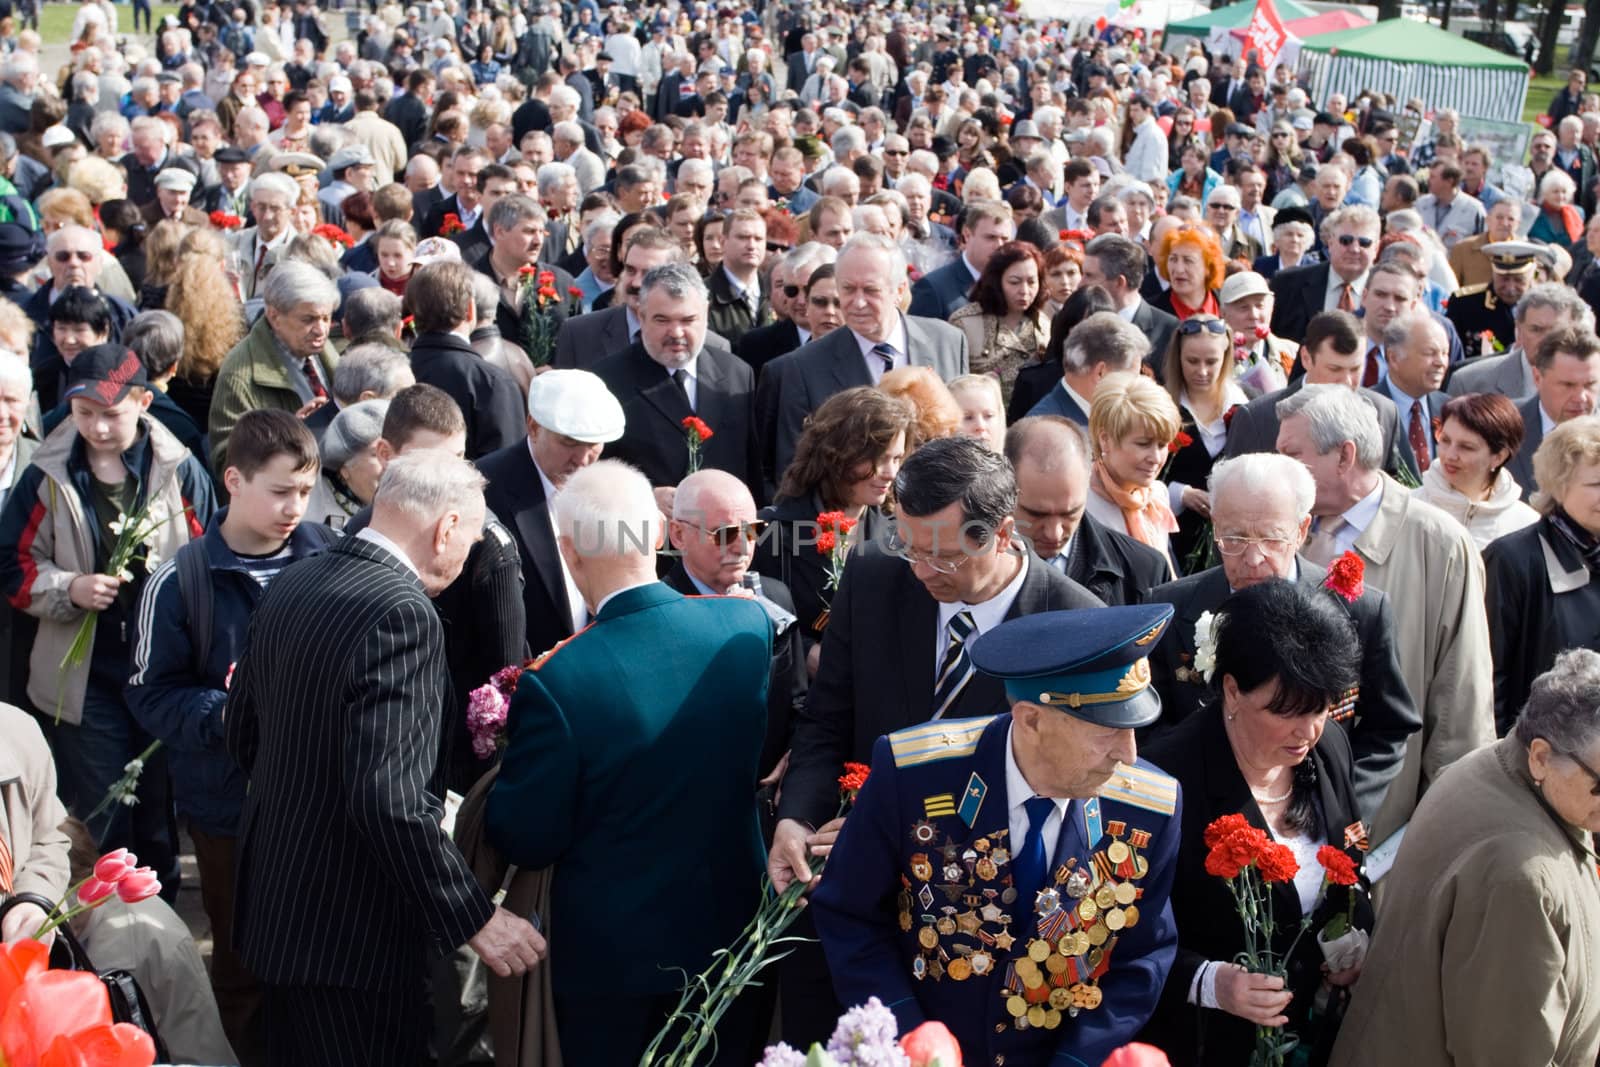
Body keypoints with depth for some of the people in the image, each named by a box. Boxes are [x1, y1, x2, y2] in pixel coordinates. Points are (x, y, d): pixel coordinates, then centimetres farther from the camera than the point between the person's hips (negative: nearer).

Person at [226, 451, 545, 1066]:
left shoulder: (290, 585, 3)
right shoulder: (402, 614, -24)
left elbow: (241, 732, 14)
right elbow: (389, 799, -30)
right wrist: (475, 918, -22)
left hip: (271, 901, 9)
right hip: (351, 929, -9)